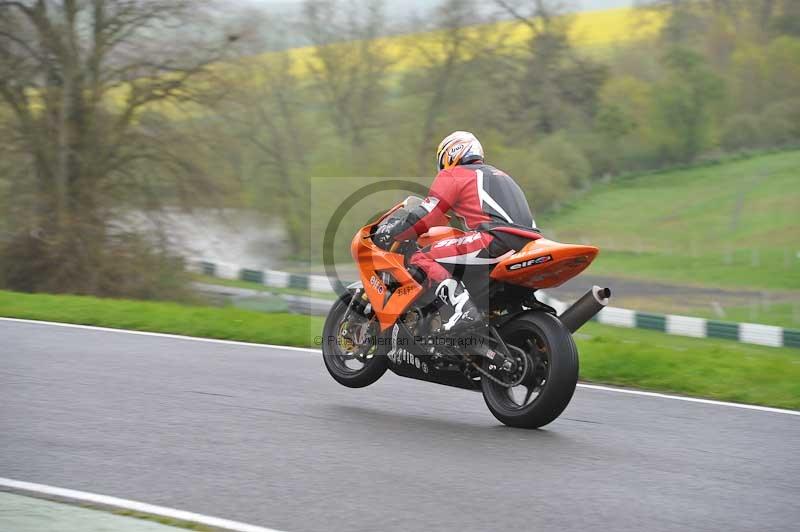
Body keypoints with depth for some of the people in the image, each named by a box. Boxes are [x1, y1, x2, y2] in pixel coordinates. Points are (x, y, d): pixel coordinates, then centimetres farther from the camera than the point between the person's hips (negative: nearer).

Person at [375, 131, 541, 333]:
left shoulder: (452, 175, 11)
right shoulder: (499, 174, 35)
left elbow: (426, 216, 4)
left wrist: (389, 233, 16)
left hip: (498, 238, -8)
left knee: (422, 259, -9)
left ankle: (465, 310, -30)